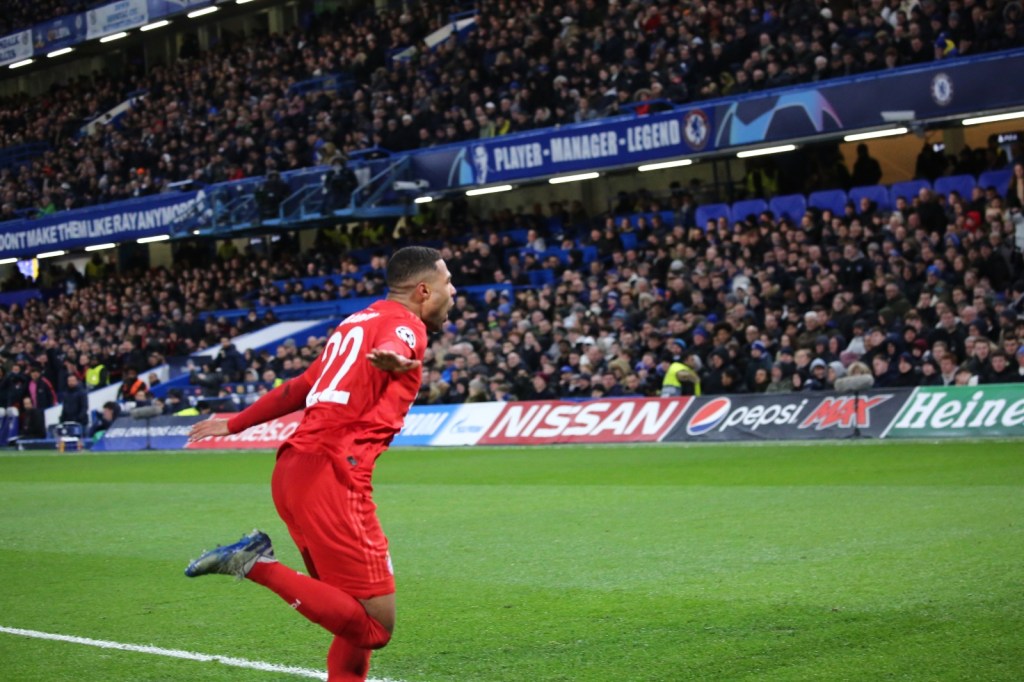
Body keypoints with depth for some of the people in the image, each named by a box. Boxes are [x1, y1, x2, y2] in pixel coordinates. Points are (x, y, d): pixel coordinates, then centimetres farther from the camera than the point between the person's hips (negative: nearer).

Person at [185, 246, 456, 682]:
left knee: (357, 618, 15)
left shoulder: (358, 322, 25)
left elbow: (299, 387, 33)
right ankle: (257, 566, -15)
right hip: (332, 478, -9)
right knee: (375, 627, -11)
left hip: (294, 469, 9)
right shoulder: (405, 324, -1)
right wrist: (391, 358, -50)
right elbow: (391, 347, -27)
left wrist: (235, 424, 44)